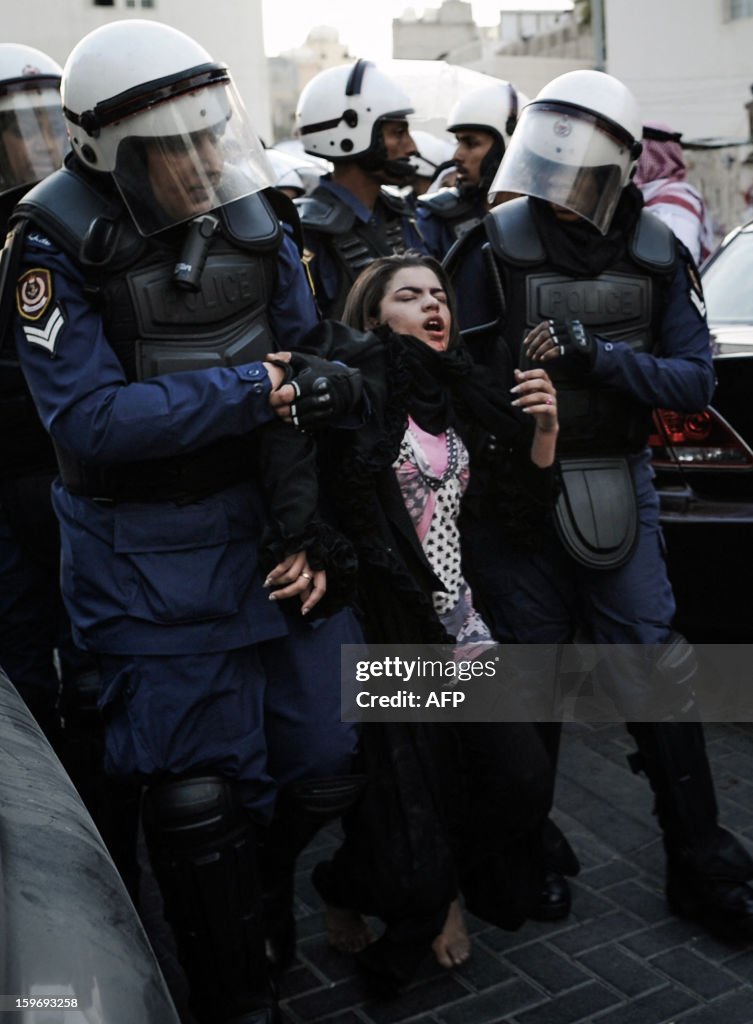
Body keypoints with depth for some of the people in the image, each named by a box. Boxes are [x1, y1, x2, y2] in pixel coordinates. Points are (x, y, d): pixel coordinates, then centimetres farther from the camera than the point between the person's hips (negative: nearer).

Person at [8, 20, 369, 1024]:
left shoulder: (257, 221, 2)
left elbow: (302, 383, 3)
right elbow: (90, 419, -19)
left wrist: (308, 531, -4)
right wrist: (260, 391, -24)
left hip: (270, 528, 5)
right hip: (155, 570, -4)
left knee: (326, 763, 12)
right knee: (202, 797, 4)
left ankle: (259, 878, 47)